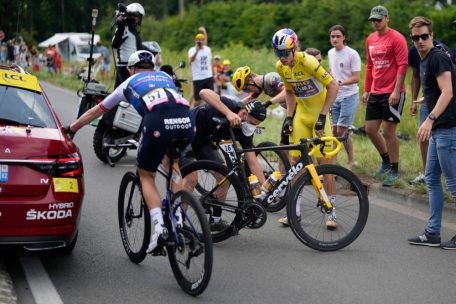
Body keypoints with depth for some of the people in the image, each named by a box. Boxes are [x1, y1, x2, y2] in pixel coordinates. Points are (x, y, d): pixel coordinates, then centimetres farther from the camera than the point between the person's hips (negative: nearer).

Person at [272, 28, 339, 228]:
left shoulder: (307, 62, -24)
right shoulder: (281, 67, -4)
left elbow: (333, 86, -21)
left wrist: (322, 115, -22)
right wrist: (289, 117, 4)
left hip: (319, 115, -6)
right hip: (301, 115, 6)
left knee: (324, 161, -6)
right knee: (296, 160, 3)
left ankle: (331, 211, 2)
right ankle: (295, 210, 11)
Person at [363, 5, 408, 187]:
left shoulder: (396, 38, -9)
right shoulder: (370, 39, 11)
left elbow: (402, 66, -13)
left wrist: (396, 91, -19)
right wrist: (366, 90, 15)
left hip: (392, 93, -7)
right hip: (375, 93, 7)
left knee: (388, 132, -3)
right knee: (370, 130, 8)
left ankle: (394, 170, 9)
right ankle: (386, 161, 28)